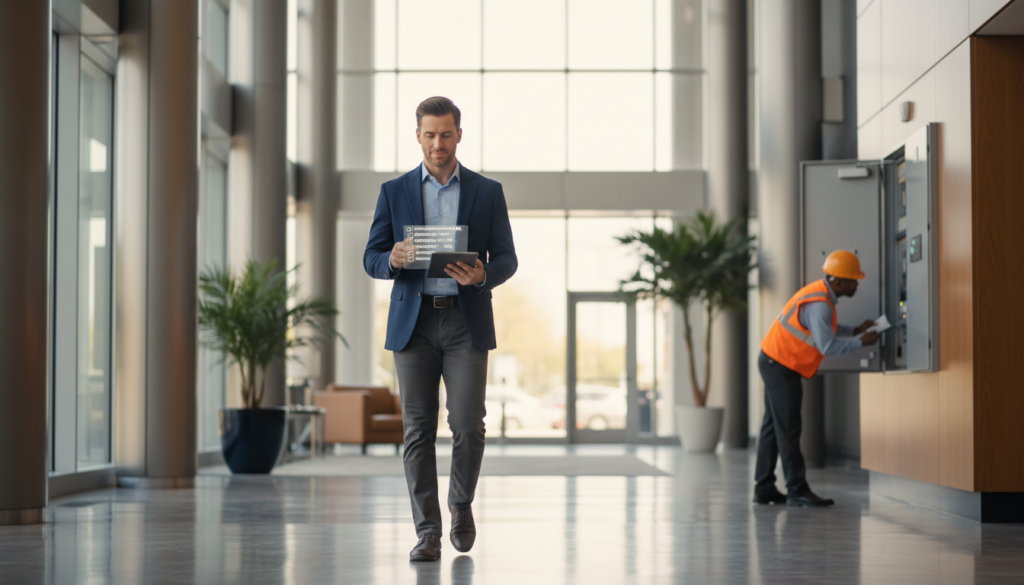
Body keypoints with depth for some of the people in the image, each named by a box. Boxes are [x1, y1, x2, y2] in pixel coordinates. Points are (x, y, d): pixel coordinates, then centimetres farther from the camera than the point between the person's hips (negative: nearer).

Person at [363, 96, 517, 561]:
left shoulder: (487, 192, 8)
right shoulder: (394, 192, 9)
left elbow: (506, 258, 6)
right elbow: (372, 259, 7)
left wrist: (482, 275, -17)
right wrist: (393, 260, -17)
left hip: (467, 320, -1)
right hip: (413, 321, 1)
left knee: (467, 424, -7)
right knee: (418, 430, -1)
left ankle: (461, 505, 20)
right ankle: (428, 533, 5)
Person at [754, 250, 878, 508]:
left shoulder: (821, 294, 8)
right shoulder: (819, 304, -24)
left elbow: (825, 329, 16)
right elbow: (827, 345, -26)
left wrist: (855, 330, 7)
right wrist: (860, 342, -16)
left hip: (774, 362, 10)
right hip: (780, 366, -10)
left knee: (773, 426, 11)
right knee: (788, 428, -6)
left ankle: (764, 489, 14)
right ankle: (797, 490, -3)